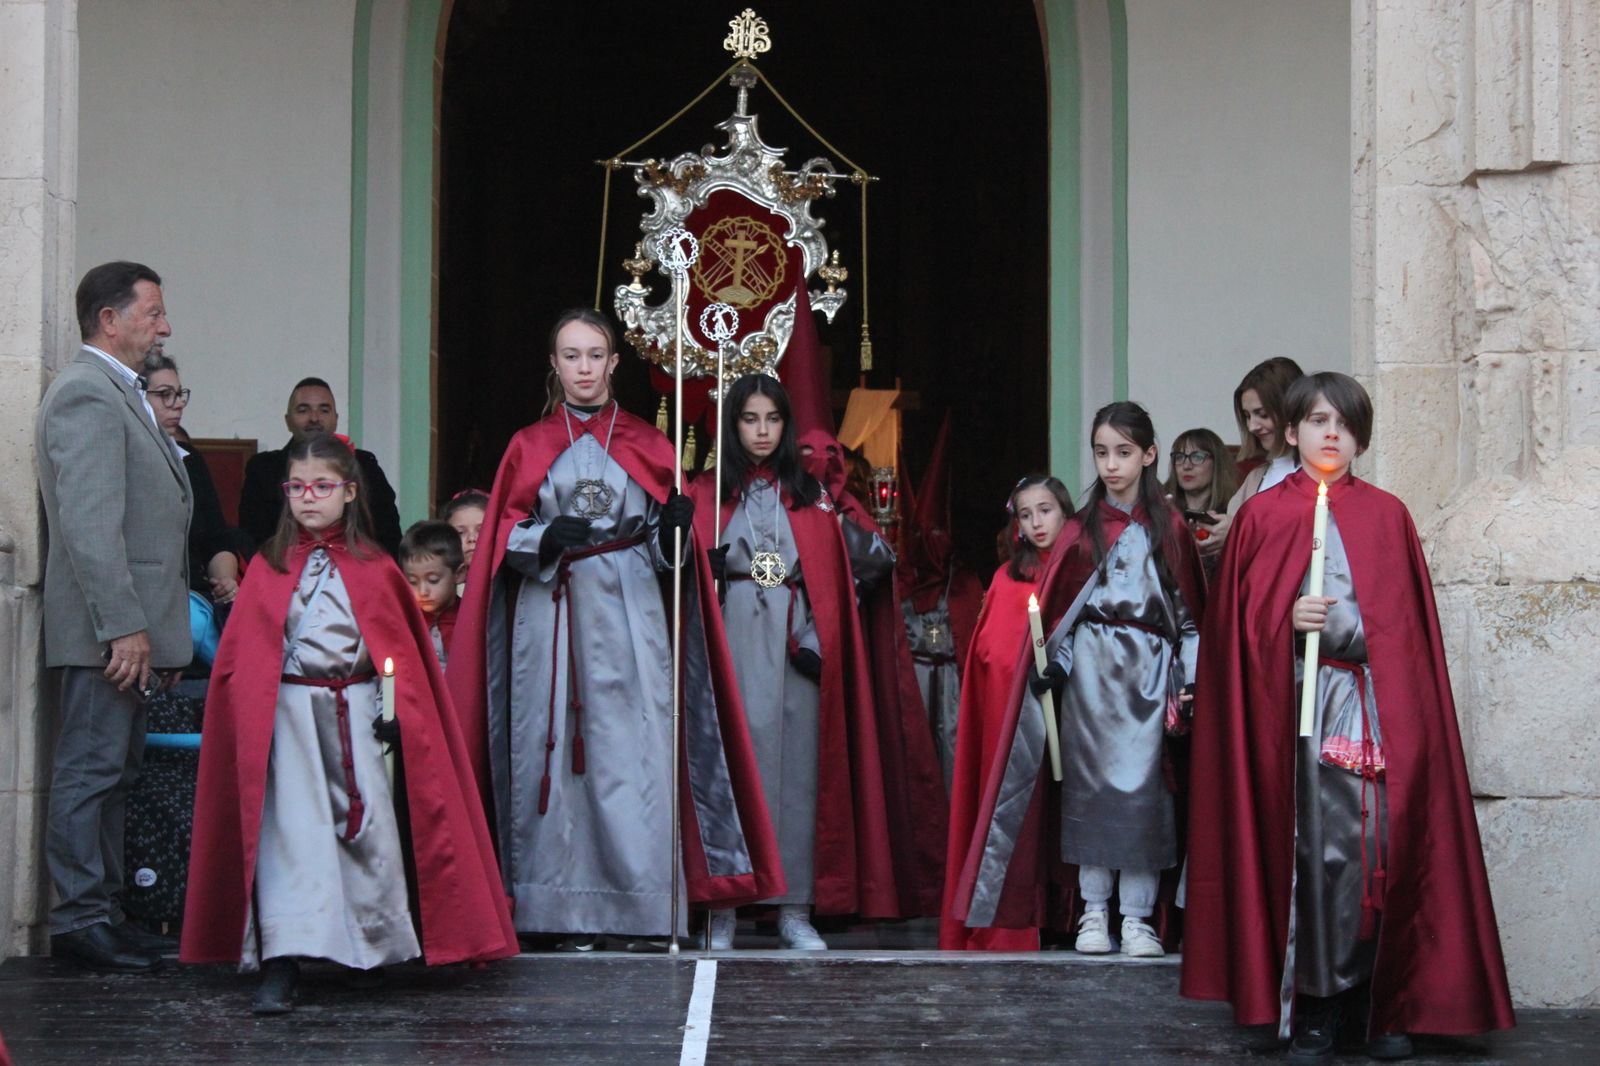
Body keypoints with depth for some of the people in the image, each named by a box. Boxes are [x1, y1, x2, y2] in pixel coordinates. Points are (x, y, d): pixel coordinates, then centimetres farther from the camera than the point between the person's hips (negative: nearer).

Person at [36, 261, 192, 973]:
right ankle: (78, 919, -2)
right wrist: (123, 628, -24)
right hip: (107, 627, -10)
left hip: (131, 626, 10)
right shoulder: (86, 394, -13)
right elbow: (90, 525, -21)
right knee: (91, 770, -6)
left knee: (114, 773, 13)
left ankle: (103, 913, 19)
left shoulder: (120, 393, 20)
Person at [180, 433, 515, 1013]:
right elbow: (239, 654, 4)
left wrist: (396, 711, -5)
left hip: (357, 710, 1)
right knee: (290, 829, -8)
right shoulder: (269, 567, 7)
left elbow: (402, 644, 6)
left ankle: (381, 943, 18)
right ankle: (280, 966, -13)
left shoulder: (373, 567, 7)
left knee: (371, 823, 2)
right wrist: (251, 719, -7)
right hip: (289, 712, -1)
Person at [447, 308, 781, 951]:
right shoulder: (529, 447, 12)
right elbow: (505, 541, 6)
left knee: (634, 752, -8)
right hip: (551, 619, 0)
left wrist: (675, 527, -12)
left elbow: (666, 550, 10)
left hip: (629, 616, 0)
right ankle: (568, 912, -1)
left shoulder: (647, 445, 13)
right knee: (556, 749, -5)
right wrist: (546, 538, -14)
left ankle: (642, 911, -6)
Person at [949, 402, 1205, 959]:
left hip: (1150, 668, 0)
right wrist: (1053, 663, -7)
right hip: (1091, 668, 1)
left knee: (1144, 783, -2)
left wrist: (1188, 677, -3)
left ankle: (1138, 915, 3)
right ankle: (1093, 911, 6)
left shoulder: (1170, 528, 4)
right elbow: (1055, 607, 6)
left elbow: (1189, 608, 4)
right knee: (1091, 781, 0)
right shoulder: (1082, 530, 6)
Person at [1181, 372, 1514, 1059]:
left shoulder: (1387, 516, 12)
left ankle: (1384, 1001, 6)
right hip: (1297, 704, -1)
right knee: (1313, 845, -4)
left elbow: (1412, 624, 12)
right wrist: (1289, 621, -12)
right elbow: (1241, 622, 5)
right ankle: (1314, 1001, 3)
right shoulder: (1263, 516, 8)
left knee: (1385, 841, -3)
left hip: (1379, 708, 1)